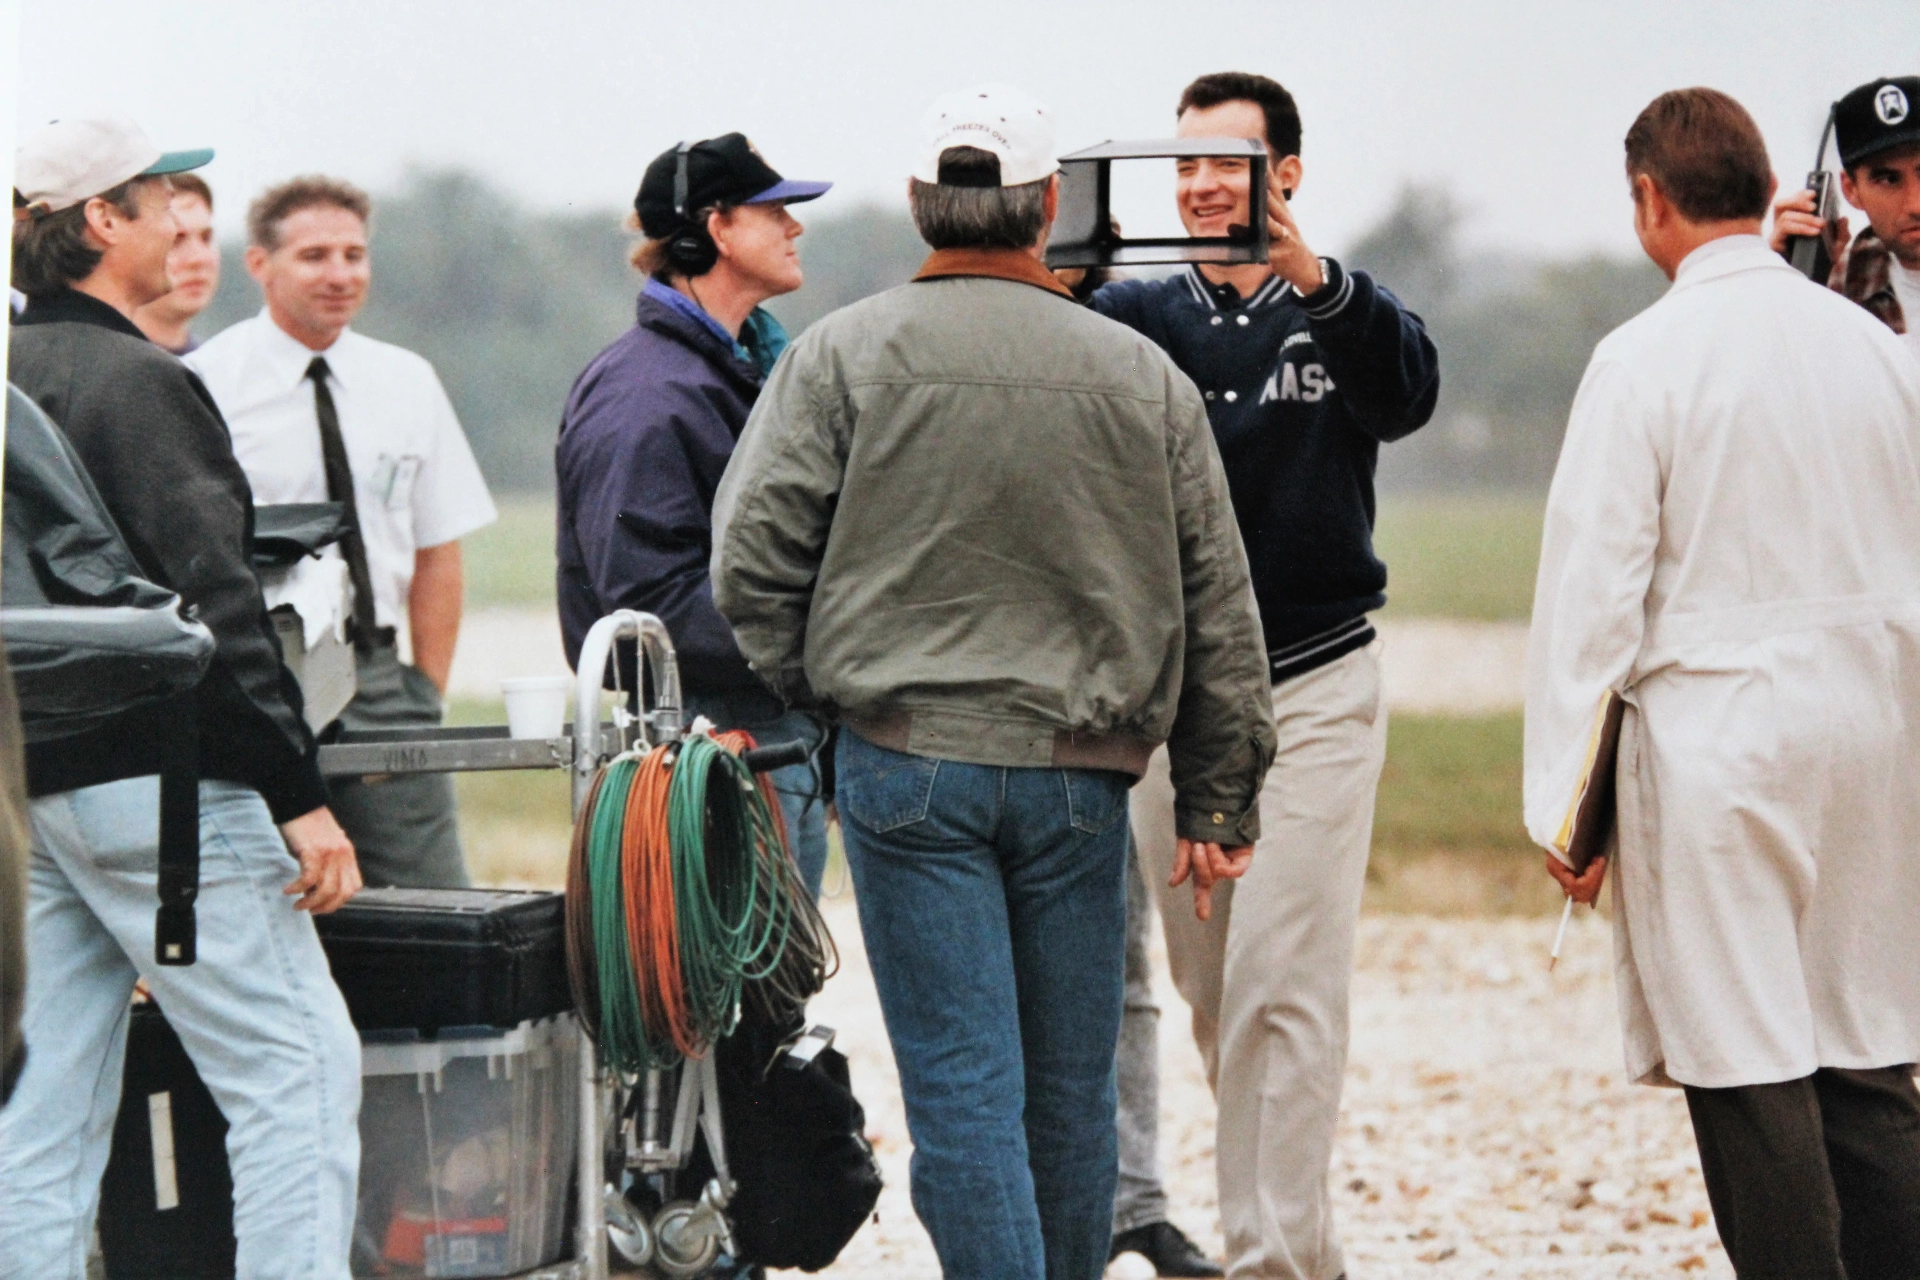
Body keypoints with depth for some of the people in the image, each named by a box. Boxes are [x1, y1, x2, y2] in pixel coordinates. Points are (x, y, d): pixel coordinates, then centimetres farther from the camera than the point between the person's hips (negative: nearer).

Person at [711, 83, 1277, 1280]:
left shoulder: (844, 356, -3)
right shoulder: (1143, 375, 5)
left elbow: (754, 555, -5)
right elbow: (1219, 606, 8)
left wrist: (810, 691, 13)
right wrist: (1220, 802, 14)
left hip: (908, 768, -2)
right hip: (1082, 776, 2)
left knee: (963, 1087, -3)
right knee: (1071, 1089, 13)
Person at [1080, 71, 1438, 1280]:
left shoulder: (1343, 314, 1)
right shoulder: (1141, 315, 7)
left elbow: (1409, 392, -21)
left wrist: (1314, 278, -39)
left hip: (1314, 691, -3)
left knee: (1285, 988, -9)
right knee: (1209, 985, 7)